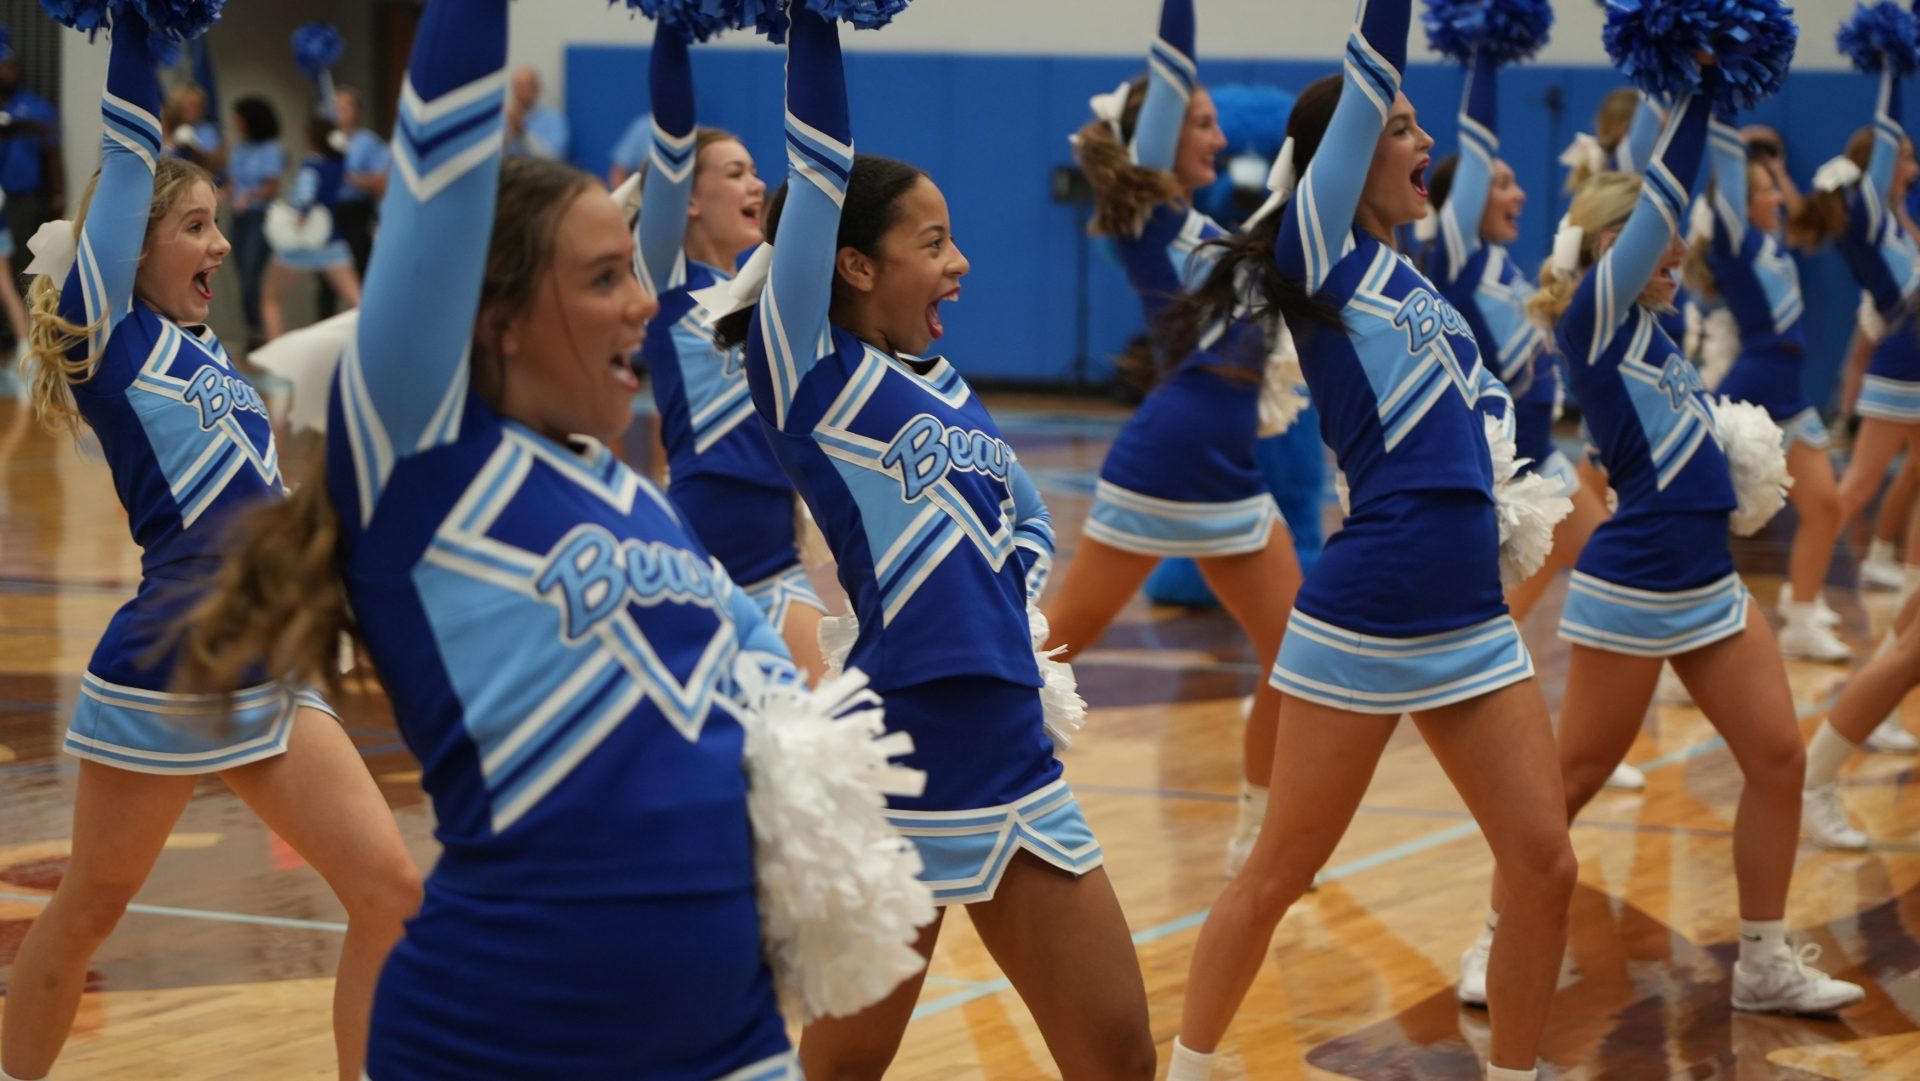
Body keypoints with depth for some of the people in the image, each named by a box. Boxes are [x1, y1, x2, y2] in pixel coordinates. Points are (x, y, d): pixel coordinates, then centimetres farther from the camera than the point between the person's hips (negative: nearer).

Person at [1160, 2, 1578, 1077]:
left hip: (1475, 622, 7)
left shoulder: (1419, 282, 15)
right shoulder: (1316, 253, -5)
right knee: (1280, 876, 5)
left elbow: (1485, 402, 23)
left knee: (1546, 868, 2)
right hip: (1363, 623, -7)